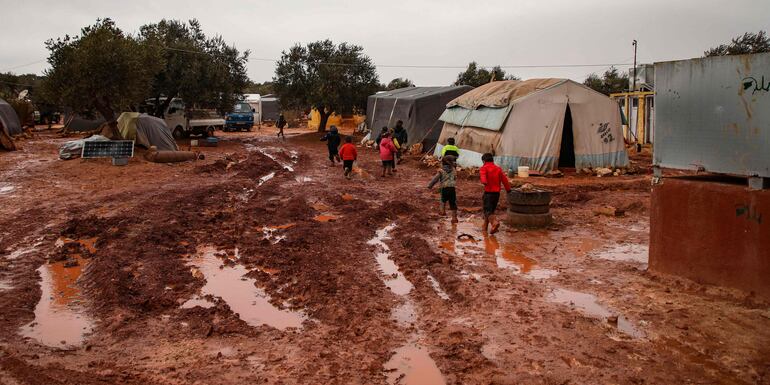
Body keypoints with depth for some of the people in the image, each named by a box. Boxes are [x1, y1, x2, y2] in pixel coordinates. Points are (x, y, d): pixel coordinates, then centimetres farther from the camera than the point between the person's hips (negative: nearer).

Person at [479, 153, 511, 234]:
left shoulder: (484, 168, -2)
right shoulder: (498, 168, 14)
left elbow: (483, 175, -24)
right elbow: (504, 180, 11)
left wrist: (484, 182, -43)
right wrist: (508, 190, 20)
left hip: (488, 193, -5)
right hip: (497, 193, 6)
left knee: (488, 211, -8)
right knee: (491, 210, 18)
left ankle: (495, 223, -34)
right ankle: (485, 227, 25)